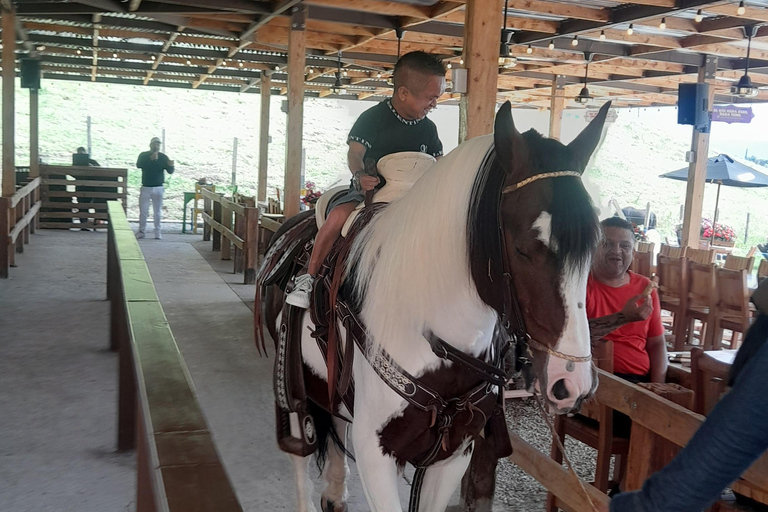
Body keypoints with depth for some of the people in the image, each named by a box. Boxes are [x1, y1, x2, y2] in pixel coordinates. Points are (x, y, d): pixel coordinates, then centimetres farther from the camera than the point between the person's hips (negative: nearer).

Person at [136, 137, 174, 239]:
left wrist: (171, 166, -26)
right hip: (146, 187, 0)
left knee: (157, 212, 2)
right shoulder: (143, 155, 2)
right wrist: (150, 159, -29)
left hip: (158, 188, 0)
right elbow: (138, 165, -17)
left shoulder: (163, 157, 4)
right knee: (143, 211, 0)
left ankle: (157, 232, 8)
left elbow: (170, 171, -3)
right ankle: (142, 231, 7)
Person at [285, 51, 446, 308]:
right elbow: (355, 153, -15)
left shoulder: (428, 128, 9)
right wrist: (360, 176, -34)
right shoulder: (373, 118, -7)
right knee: (340, 215, -31)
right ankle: (308, 277, -18)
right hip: (368, 190, -5)